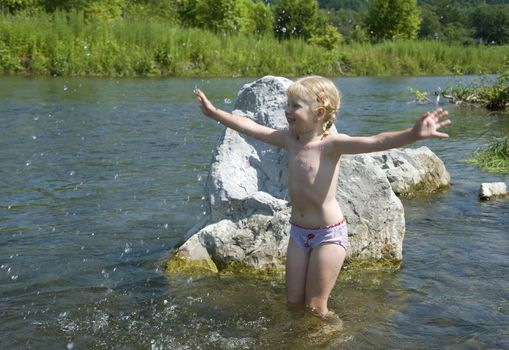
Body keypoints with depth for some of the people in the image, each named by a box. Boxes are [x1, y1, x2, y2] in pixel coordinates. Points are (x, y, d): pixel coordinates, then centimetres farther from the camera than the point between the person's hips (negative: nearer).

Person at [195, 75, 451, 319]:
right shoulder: (289, 139, 1)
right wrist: (214, 112, 18)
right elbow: (249, 127, 11)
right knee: (293, 302, 13)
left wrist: (413, 134, -50)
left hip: (329, 234, -6)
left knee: (314, 307, 3)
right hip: (298, 231, 6)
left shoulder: (330, 144, -18)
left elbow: (375, 142, -34)